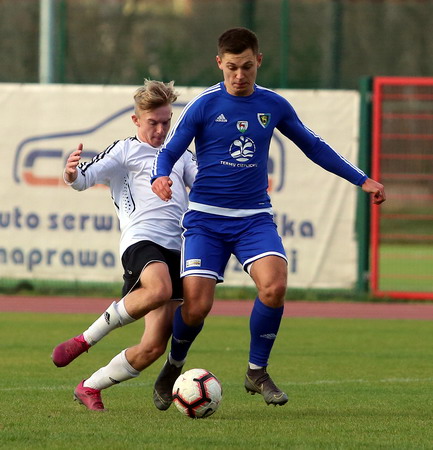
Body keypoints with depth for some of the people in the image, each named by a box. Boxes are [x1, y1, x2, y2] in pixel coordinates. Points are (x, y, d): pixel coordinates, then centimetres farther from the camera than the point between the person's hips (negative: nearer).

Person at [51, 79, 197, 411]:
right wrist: (72, 175, -24)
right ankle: (83, 341, -22)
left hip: (177, 248, 6)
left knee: (154, 346, -4)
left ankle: (90, 388, 14)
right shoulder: (125, 151, 13)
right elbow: (87, 177, 0)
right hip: (141, 239, -6)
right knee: (159, 290, -40)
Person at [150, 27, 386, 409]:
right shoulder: (204, 106, -4)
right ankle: (174, 367, 20)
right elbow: (169, 152, -2)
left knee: (274, 284, -25)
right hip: (206, 218, -2)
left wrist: (362, 180, 17)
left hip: (254, 217, 2)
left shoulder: (273, 106, 5)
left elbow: (313, 146, 18)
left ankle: (257, 373, -4)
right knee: (196, 306, -13)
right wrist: (160, 178, -25)